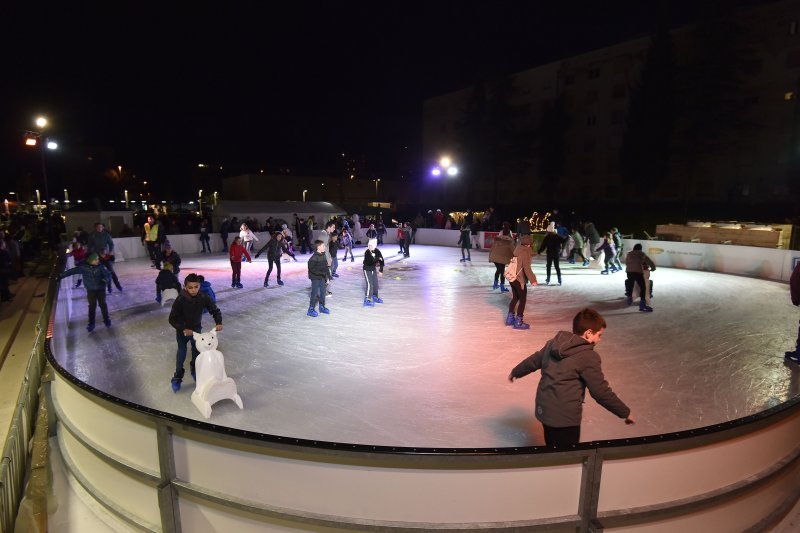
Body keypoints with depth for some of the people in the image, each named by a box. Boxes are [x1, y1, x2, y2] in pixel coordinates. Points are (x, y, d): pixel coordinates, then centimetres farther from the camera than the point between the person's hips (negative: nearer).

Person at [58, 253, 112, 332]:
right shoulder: (83, 267, -11)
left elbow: (108, 275, -15)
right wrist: (61, 275, -3)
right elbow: (72, 271, -4)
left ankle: (106, 320, 27)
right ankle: (91, 324, 17)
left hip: (101, 289, 0)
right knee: (92, 306, 6)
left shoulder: (100, 266, -13)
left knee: (103, 305, 10)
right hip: (91, 290, 1)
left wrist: (106, 279, -36)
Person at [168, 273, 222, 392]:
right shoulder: (180, 300, -28)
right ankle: (177, 377, 13)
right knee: (182, 351, -3)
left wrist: (218, 322, -25)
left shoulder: (204, 298, -21)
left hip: (196, 328, 3)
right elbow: (172, 319, -22)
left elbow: (215, 310, -10)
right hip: (182, 330, -3)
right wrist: (183, 329, -32)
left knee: (197, 350, 13)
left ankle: (194, 370, 38)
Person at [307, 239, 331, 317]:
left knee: (322, 292, 14)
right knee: (315, 293, -4)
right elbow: (311, 268, -23)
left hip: (322, 278, 8)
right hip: (315, 278, -7)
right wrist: (321, 273, -25)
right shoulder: (314, 257, -19)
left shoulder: (323, 256, 6)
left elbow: (326, 267, 12)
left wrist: (328, 276, 10)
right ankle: (311, 309, 5)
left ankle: (322, 307, 29)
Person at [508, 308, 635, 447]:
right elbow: (601, 392, -16)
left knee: (553, 453, 24)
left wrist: (515, 372, 33)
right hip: (565, 416, -7)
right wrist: (625, 412, -3)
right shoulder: (588, 357, -18)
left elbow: (533, 361, 16)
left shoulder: (553, 343, 3)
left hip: (544, 409, 7)